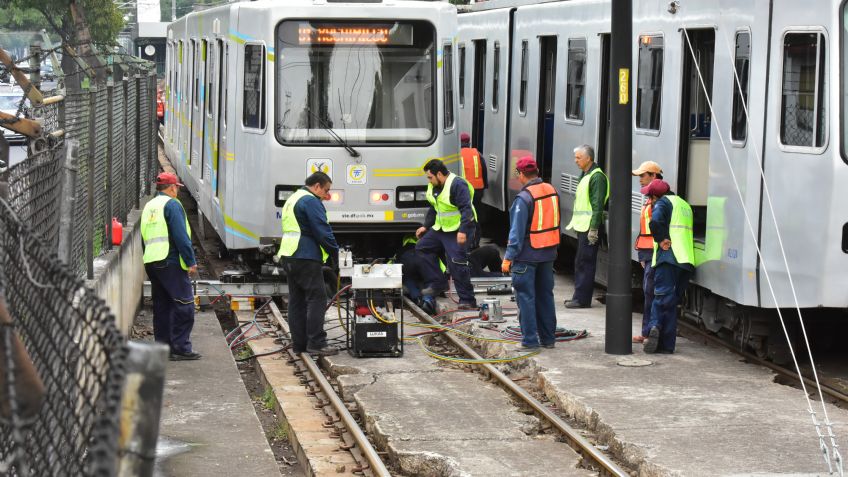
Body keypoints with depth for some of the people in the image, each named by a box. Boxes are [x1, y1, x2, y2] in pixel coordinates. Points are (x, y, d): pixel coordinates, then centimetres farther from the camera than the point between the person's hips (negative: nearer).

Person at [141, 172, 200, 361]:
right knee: (184, 304, -6)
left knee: (161, 306, 12)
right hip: (170, 262, -9)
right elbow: (181, 236, -15)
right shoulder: (172, 204, -8)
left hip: (150, 262, 9)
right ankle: (180, 348, -10)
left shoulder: (148, 206, 19)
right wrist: (191, 261, -13)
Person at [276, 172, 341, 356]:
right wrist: (336, 253, -6)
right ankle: (316, 343, -10)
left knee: (296, 300, 11)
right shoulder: (310, 201, -11)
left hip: (288, 256, 10)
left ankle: (299, 343, 12)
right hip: (306, 258, -10)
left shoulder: (292, 200, 21)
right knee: (316, 299, -7)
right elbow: (323, 231, -16)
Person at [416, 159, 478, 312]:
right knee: (422, 247, 9)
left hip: (459, 230, -10)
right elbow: (434, 209, 24)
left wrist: (462, 231, -31)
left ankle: (467, 301, -8)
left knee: (457, 263, -13)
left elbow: (466, 209, -25)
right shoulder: (434, 187, 11)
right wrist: (425, 226, 19)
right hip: (441, 228, 10)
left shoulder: (458, 185, -19)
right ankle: (436, 283, 12)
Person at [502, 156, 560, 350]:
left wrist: (508, 257, -15)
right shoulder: (551, 191, 4)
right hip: (548, 253, 7)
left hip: (527, 255, -7)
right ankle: (548, 338, 21)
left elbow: (517, 231, -19)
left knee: (526, 297, 0)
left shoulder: (524, 198, -18)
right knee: (545, 295, 15)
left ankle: (530, 339, 0)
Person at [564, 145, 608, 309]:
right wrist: (574, 222, 24)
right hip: (582, 227, 10)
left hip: (590, 228, -10)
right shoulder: (585, 175, 18)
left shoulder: (597, 177, -14)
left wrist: (593, 228, -23)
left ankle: (582, 299, -5)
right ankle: (579, 297, 21)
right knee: (580, 263, 14)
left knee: (585, 263, -7)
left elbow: (598, 205, -19)